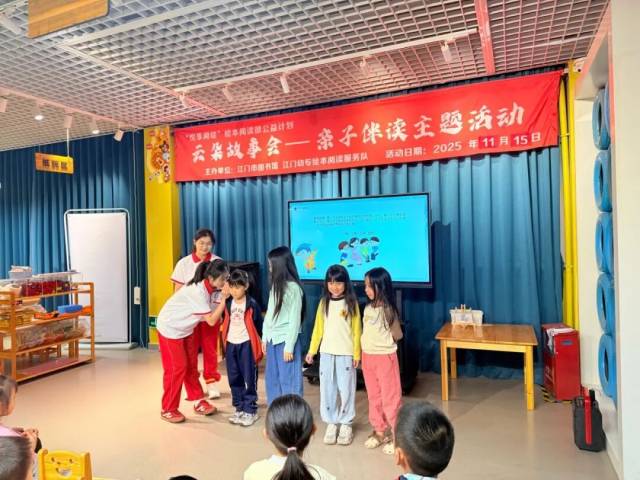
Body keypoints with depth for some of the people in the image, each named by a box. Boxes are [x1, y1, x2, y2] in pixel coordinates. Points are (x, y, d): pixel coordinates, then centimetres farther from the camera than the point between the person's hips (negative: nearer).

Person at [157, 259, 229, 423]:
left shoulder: (209, 287, -10)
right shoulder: (197, 291, -34)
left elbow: (209, 316, -10)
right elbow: (211, 320, -31)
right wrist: (224, 299, -34)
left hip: (186, 329, 8)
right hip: (170, 328, -8)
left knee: (191, 366, 11)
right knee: (177, 368, -1)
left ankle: (198, 401, 22)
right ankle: (168, 410, 13)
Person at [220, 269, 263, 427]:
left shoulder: (252, 304, -10)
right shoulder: (227, 304, 2)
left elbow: (258, 325, -3)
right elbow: (224, 323, 13)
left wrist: (260, 344, -3)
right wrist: (224, 344, 13)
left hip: (246, 344, -5)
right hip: (231, 344, 5)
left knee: (249, 379, 1)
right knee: (234, 379, 11)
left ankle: (250, 410, 11)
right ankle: (239, 408, 23)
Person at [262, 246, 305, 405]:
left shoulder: (293, 288, -14)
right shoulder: (275, 286, 9)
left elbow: (295, 320, -14)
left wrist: (289, 346, -14)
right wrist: (265, 337, 13)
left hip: (285, 340, -8)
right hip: (272, 339, 8)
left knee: (288, 380, 1)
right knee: (272, 379, 15)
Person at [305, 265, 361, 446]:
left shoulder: (351, 303, -4)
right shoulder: (324, 302, 4)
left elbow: (356, 330, -4)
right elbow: (318, 328, 7)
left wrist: (357, 353, -7)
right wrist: (312, 350, 5)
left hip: (346, 353, -3)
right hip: (326, 352, 3)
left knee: (346, 389, 4)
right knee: (327, 389, 8)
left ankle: (346, 424, 19)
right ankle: (331, 422, 22)